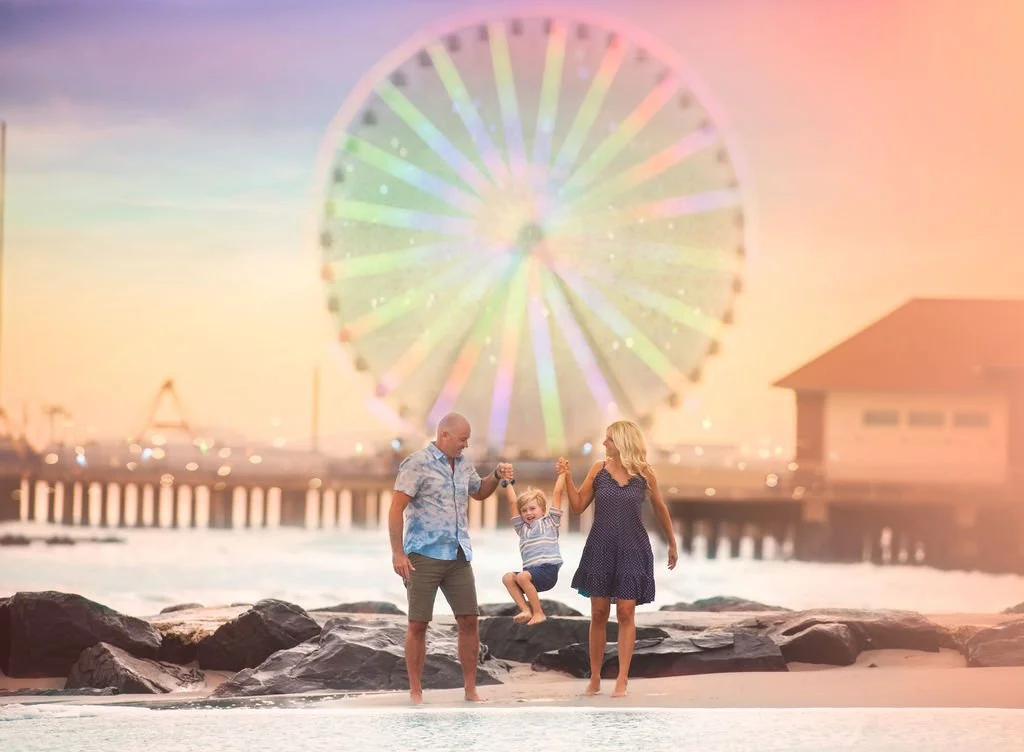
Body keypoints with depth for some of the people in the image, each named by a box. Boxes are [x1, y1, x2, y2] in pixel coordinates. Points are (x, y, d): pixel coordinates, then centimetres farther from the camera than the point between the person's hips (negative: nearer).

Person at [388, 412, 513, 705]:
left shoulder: (463, 464, 12)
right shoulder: (417, 464, -8)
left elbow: (479, 492, 31)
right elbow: (396, 509, -11)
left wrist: (497, 475, 10)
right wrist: (397, 553, -17)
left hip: (458, 556, 6)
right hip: (424, 556, -6)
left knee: (469, 621, 2)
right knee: (418, 624, 0)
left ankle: (471, 689, 9)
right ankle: (416, 692, 7)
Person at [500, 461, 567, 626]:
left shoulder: (549, 522, 10)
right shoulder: (522, 527, 22)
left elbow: (557, 493, 8)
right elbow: (512, 502, 21)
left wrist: (562, 474, 7)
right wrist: (507, 483, 19)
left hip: (548, 569, -6)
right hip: (531, 570, 6)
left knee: (522, 576, -29)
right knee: (508, 577, -17)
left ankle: (538, 612, -21)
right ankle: (526, 610, -21)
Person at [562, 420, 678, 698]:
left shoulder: (643, 473, -3)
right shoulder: (598, 470, 1)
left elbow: (660, 510, 10)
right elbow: (578, 506, 5)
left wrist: (672, 544, 16)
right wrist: (567, 478, -7)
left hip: (632, 550, -2)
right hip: (600, 549, 2)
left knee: (626, 613, -3)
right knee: (598, 613, 3)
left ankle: (622, 681, 0)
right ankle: (595, 679, 11)